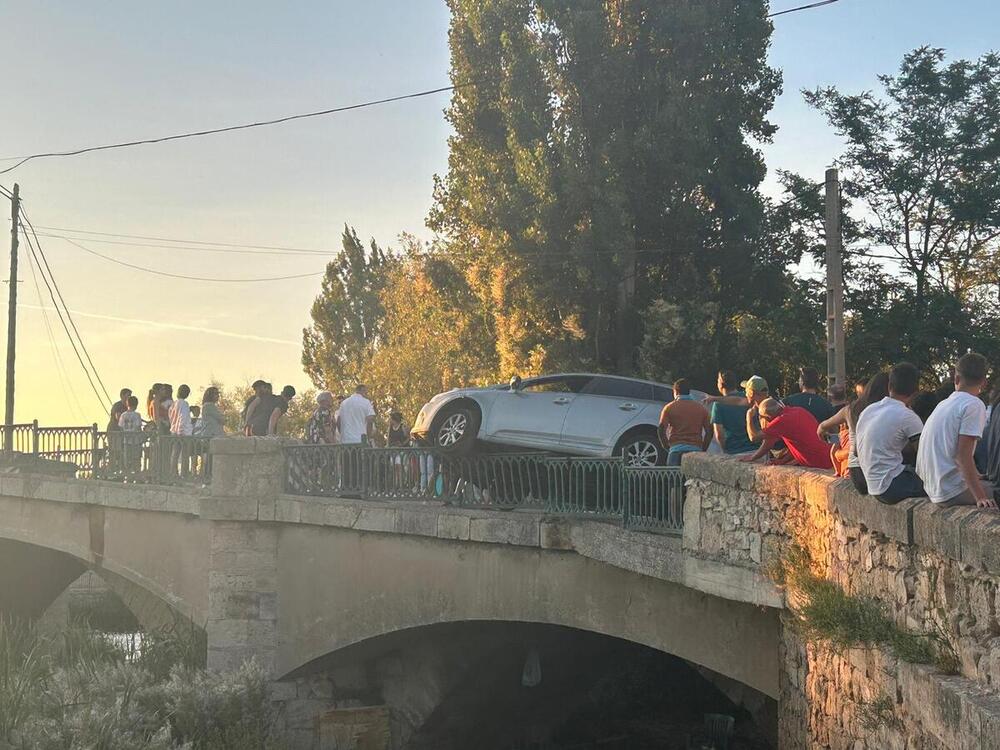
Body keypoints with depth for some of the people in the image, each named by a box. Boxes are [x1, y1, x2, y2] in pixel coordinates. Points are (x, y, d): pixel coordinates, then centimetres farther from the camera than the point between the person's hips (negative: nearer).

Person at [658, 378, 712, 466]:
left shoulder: (670, 407, 5)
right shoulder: (701, 408, 12)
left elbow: (662, 429, -5)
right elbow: (709, 431, 7)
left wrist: (667, 448, 5)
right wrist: (703, 450, 13)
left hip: (676, 449, -2)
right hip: (696, 449, 2)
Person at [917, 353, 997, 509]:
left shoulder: (943, 404, 14)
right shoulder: (974, 405, -10)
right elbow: (963, 455, -18)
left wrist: (973, 476, 35)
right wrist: (980, 497, -19)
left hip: (932, 489, 8)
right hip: (951, 493, -8)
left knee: (989, 483, 19)